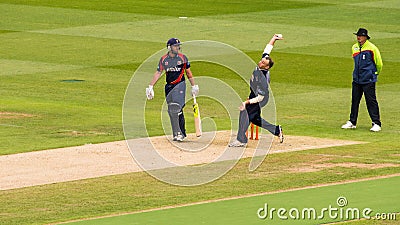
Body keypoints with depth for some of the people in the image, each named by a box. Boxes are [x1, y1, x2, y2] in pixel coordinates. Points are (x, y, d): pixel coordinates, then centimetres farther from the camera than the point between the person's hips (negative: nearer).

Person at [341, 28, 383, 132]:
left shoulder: (372, 48, -11)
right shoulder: (354, 48, 9)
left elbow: (379, 63, -2)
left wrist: (375, 74, 10)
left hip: (368, 80, -6)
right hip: (356, 80, 6)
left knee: (371, 101, -6)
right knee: (354, 101, 11)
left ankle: (376, 124, -3)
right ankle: (352, 122, 20)